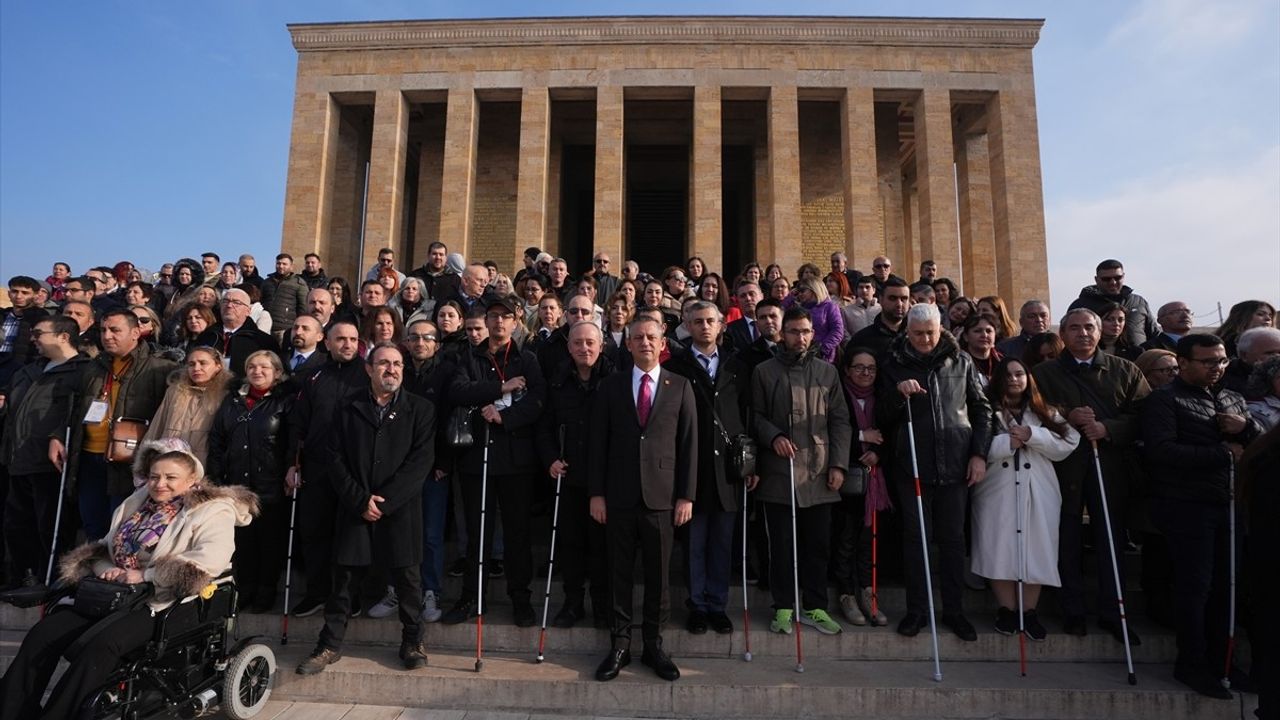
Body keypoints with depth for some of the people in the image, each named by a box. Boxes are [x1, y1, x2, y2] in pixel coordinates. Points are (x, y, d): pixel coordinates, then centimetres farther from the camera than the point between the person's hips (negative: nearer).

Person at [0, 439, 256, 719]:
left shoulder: (212, 510, -5)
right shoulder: (138, 502, 19)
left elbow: (212, 557, -22)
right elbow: (104, 547, 23)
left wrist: (145, 575, -20)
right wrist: (106, 570, -2)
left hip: (158, 602, -7)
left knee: (101, 645, -30)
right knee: (41, 634, -13)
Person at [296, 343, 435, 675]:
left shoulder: (420, 409, 1)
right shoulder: (349, 409, 6)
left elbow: (420, 459, -6)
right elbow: (334, 457, 2)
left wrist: (384, 501, -11)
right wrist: (361, 500, -9)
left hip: (400, 508, -1)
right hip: (355, 507, 2)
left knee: (407, 578, 6)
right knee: (344, 578, 8)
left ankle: (413, 642, 24)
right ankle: (330, 645, 26)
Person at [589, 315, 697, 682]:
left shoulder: (680, 387, 4)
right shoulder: (610, 386, 5)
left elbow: (689, 444, 2)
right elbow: (597, 442, 3)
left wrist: (687, 496, -3)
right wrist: (596, 493, -1)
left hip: (661, 496, 0)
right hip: (619, 495, 1)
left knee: (658, 573, 9)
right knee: (620, 572, 9)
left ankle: (653, 645, 24)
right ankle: (620, 645, 23)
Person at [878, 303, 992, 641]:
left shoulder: (960, 361, 5)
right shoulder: (894, 364, 1)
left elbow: (981, 409, 10)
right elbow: (883, 418, 0)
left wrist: (979, 453, 3)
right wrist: (898, 394, -18)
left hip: (955, 462, 1)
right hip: (913, 462, -1)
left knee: (953, 537, 9)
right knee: (915, 537, 6)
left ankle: (954, 609, 22)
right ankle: (916, 609, 19)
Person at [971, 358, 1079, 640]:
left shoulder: (1046, 412, 12)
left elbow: (1067, 444, -1)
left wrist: (1032, 435, -12)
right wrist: (1007, 442, -14)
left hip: (1038, 492, 2)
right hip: (998, 491, -1)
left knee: (1035, 551, 2)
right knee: (1000, 550, 0)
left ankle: (1029, 612, 16)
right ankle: (1007, 609, 15)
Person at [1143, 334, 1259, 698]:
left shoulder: (1233, 400, 17)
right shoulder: (1164, 400, -6)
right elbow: (1161, 450, -19)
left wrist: (1246, 428, -5)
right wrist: (1223, 453, -13)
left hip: (1229, 504, 7)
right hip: (1187, 506, -7)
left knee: (1225, 585, 11)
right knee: (1194, 585, -1)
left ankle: (1218, 659, 25)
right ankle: (1191, 664, 11)